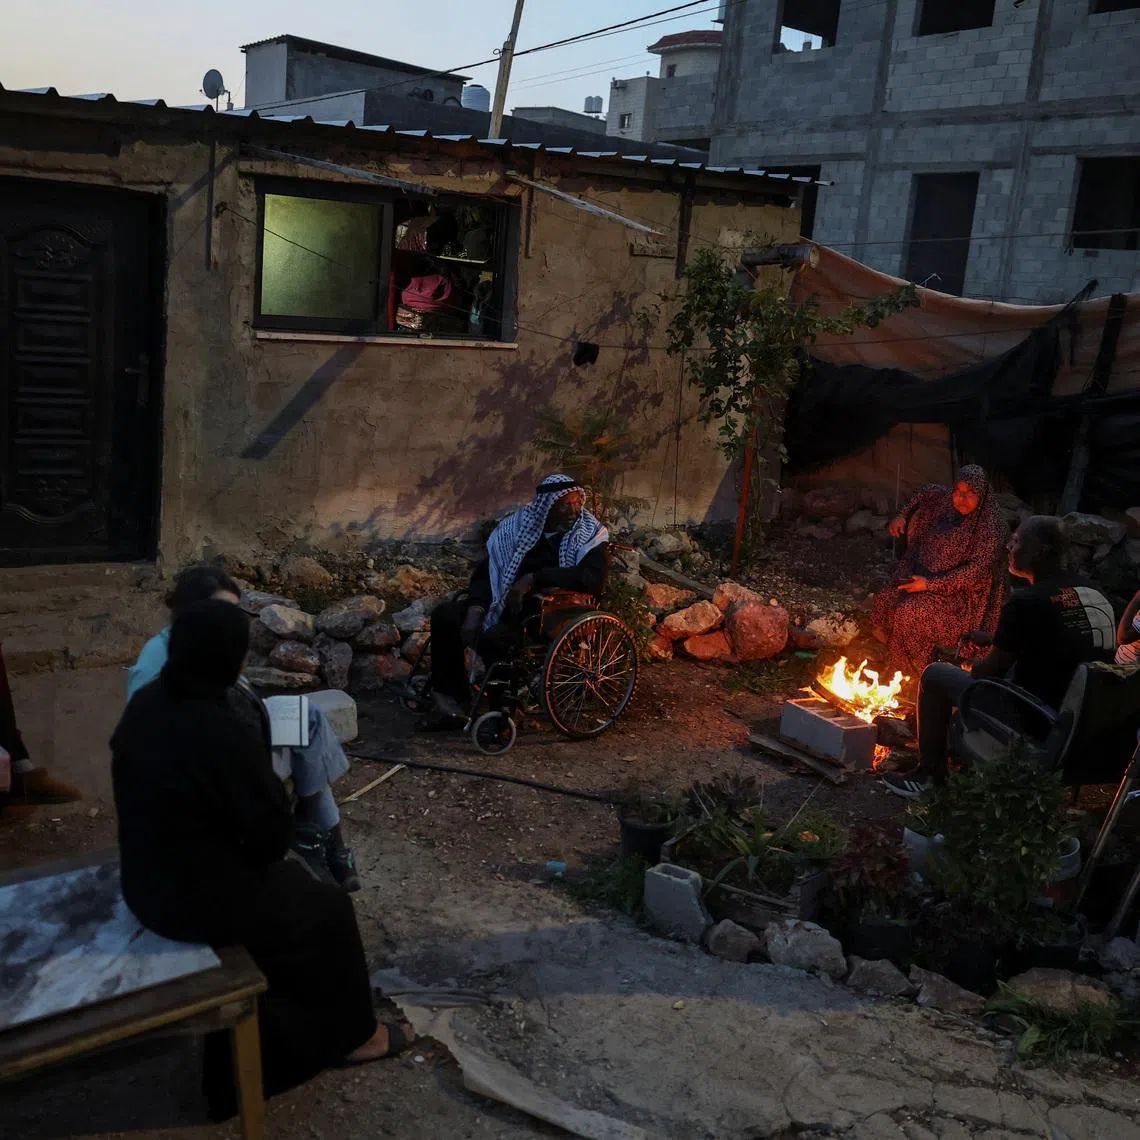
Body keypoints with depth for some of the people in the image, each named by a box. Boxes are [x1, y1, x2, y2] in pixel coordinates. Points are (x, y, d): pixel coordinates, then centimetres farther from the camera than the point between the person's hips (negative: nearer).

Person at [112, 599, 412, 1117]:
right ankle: (353, 1034, 35)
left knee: (292, 884, 26)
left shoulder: (146, 702, -5)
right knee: (328, 909, 14)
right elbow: (271, 831, -20)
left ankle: (294, 1036, 40)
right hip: (198, 897, -8)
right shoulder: (223, 731, -31)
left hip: (148, 880, 8)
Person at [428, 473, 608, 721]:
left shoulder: (592, 534, -7)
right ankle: (451, 694, -1)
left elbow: (593, 579, -23)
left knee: (493, 639, -32)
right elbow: (487, 569, 3)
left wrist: (534, 578, -26)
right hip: (506, 603, 5)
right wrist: (475, 610, -14)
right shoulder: (517, 525, 2)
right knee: (445, 616, -16)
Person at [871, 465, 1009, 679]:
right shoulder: (945, 503, 3)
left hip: (960, 595, -7)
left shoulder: (991, 528, -17)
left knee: (908, 613, -29)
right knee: (884, 601, -16)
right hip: (922, 577, 7)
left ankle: (913, 677, -13)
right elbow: (924, 493, 26)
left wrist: (931, 584, -24)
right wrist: (903, 515, 10)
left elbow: (976, 571, -21)